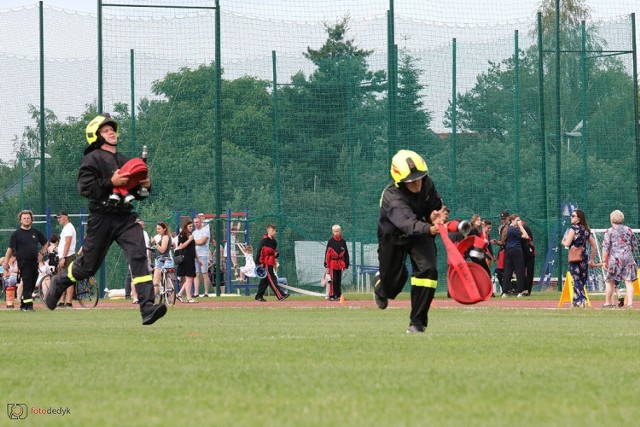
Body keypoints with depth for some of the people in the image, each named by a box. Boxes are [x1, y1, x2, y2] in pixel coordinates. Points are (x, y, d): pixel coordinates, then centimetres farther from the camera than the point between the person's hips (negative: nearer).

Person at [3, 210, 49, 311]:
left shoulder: (36, 232, 12)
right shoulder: (16, 234, -1)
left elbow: (46, 242, 28)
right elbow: (10, 249, -2)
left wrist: (43, 251, 13)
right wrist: (6, 262, -9)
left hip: (34, 262, 5)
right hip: (23, 263, -5)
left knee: (32, 285, 7)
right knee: (27, 284, -11)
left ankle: (23, 305, 17)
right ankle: (28, 305, -12)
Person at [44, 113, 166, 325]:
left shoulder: (124, 161, 19)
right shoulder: (92, 159, -2)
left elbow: (136, 192, 24)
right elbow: (84, 187, -14)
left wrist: (145, 186, 3)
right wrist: (110, 182, -21)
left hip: (126, 217, 5)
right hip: (102, 218, -4)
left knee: (138, 255, -16)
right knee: (88, 265, 5)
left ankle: (147, 308, -24)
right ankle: (59, 283, 36)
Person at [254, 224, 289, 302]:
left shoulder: (273, 241, 15)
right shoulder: (265, 240, -12)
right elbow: (259, 251, -17)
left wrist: (276, 254, 3)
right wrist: (259, 262, -20)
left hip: (271, 264, 9)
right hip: (266, 263, -9)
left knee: (265, 280, 12)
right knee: (272, 280, -11)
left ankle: (259, 296, 20)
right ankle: (280, 296, -18)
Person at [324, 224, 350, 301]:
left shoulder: (343, 242, 6)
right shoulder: (331, 241, -2)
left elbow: (346, 254, 10)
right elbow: (327, 254, -3)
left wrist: (346, 265, 6)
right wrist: (326, 265, -8)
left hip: (340, 264, 3)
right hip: (332, 264, -3)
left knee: (339, 280, 8)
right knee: (333, 280, -7)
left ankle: (338, 295, 14)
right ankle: (331, 296, -3)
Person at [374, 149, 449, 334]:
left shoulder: (427, 185, -20)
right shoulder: (392, 196, -37)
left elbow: (437, 205, 0)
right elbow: (406, 222, -54)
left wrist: (436, 217, -25)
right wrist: (428, 228, -73)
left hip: (420, 235, 3)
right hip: (394, 237, -3)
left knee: (427, 269, -20)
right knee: (394, 280, 6)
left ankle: (417, 322, -9)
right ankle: (380, 284, 49)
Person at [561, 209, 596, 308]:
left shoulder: (573, 228, -6)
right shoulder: (586, 230, 13)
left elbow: (567, 243, -15)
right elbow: (594, 245, 15)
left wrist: (563, 241, 8)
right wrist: (591, 259, 21)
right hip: (584, 257, 6)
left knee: (577, 280, -6)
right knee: (582, 280, 11)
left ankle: (581, 300, -16)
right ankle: (576, 301, 17)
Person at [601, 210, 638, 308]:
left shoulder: (609, 232, 1)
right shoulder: (628, 230, 10)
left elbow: (605, 248, -5)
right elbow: (635, 246, 15)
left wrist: (604, 261, 0)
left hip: (615, 259, -2)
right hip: (628, 258, 2)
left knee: (610, 282, 9)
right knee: (628, 282, -2)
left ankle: (608, 302, 13)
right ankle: (630, 302, -11)